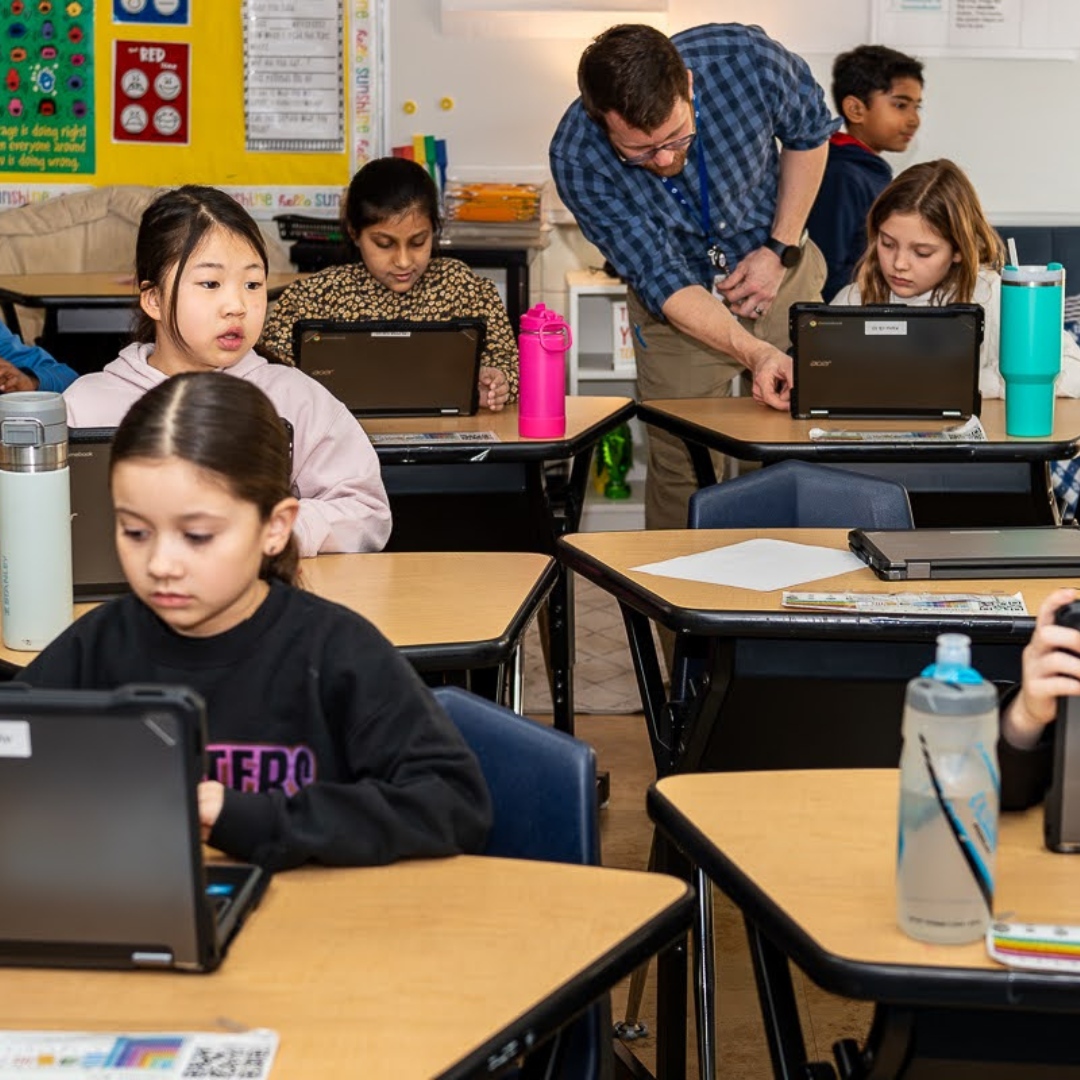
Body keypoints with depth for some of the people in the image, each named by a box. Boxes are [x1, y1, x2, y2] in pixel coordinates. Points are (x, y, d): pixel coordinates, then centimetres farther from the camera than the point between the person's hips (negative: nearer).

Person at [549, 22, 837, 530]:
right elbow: (663, 281, -26)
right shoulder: (577, 159, -30)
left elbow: (809, 132, -6)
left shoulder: (745, 57, -29)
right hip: (679, 301, -1)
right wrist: (756, 353, -39)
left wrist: (779, 251, -11)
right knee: (679, 469, 3)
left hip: (782, 275, 1)